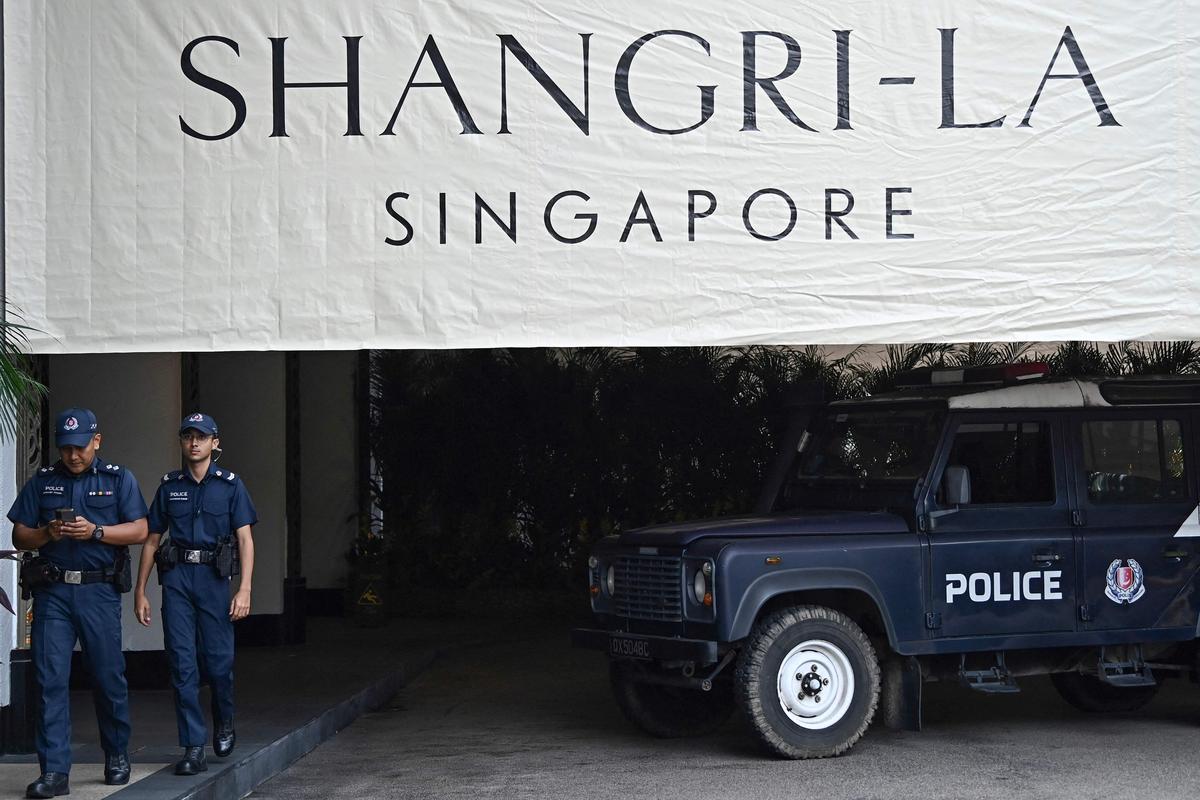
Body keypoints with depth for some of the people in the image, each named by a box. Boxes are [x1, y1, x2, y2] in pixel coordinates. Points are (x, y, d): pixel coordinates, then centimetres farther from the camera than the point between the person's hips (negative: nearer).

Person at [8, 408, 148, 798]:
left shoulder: (119, 479, 8)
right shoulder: (42, 481, 12)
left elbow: (139, 531, 0)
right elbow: (19, 535, 11)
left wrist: (95, 532, -14)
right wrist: (47, 533, -10)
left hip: (99, 591, -1)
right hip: (52, 592, 1)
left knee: (108, 678, 4)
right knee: (51, 680, -6)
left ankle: (117, 756, 23)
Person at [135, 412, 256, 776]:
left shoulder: (230, 484, 5)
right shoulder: (169, 486, 11)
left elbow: (245, 539, 0)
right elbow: (152, 540, 15)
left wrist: (244, 589, -10)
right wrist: (140, 591, 10)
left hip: (213, 576, -2)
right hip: (176, 577, 2)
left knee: (218, 659, 1)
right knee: (182, 664, -4)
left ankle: (224, 724, 30)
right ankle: (193, 748, -2)